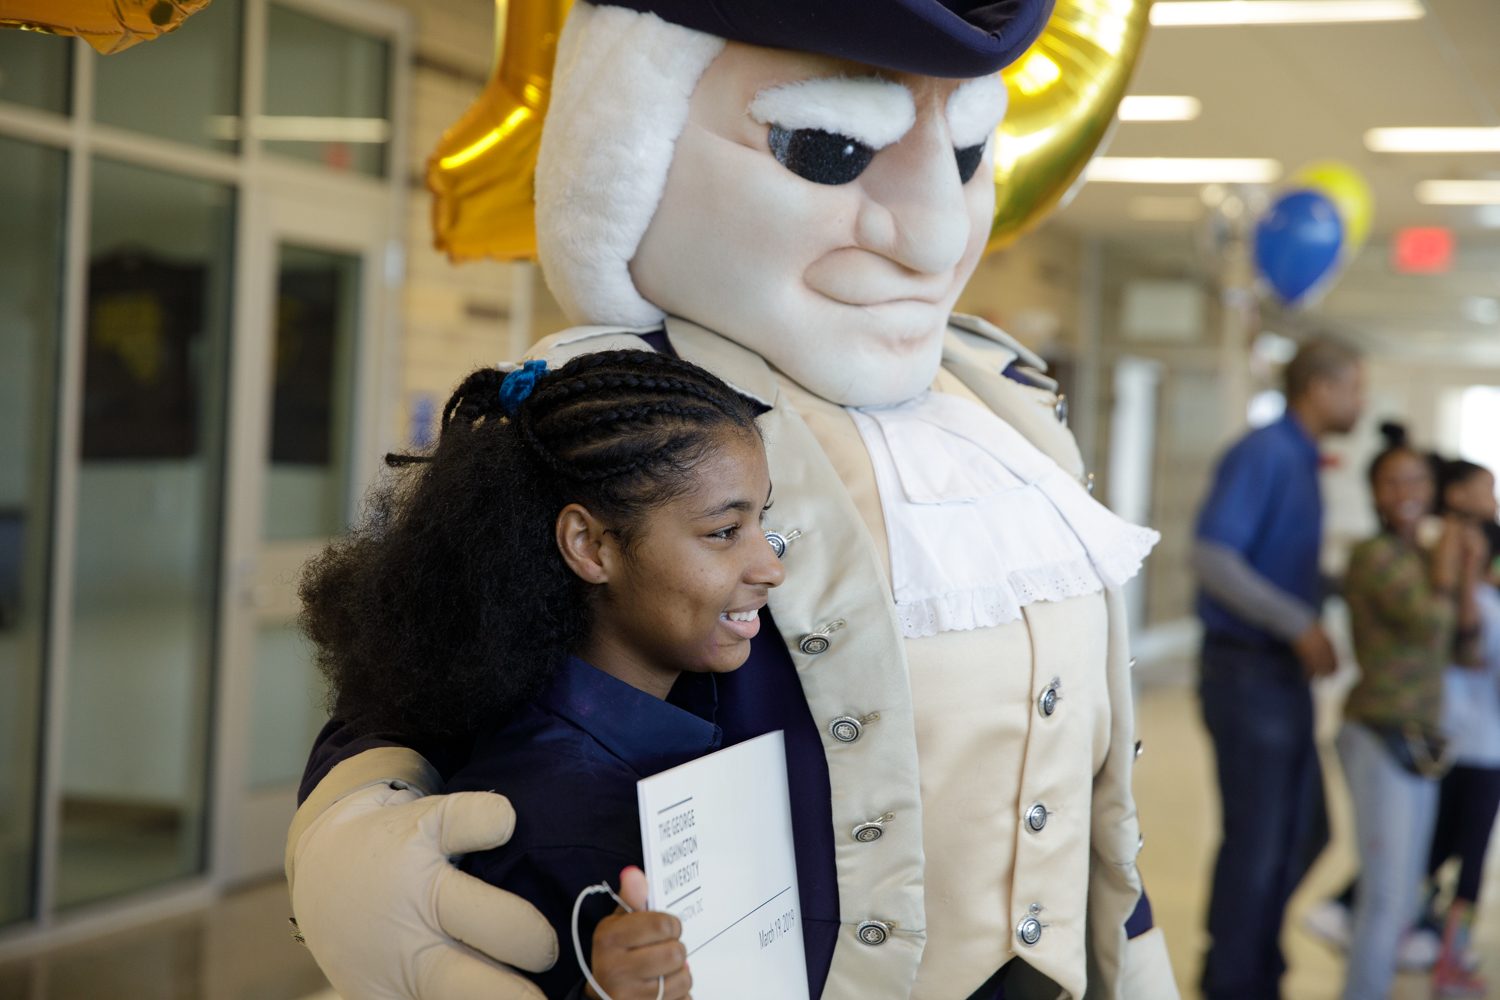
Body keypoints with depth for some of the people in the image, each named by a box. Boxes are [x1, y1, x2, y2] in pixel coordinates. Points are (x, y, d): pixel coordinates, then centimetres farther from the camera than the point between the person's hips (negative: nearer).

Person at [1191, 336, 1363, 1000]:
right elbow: (1211, 557, -24)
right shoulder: (1263, 455, -15)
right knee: (1256, 842, 0)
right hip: (1248, 671, -9)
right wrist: (1301, 626, -23)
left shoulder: (1300, 462, 13)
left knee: (1302, 833, 16)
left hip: (1286, 676, 9)